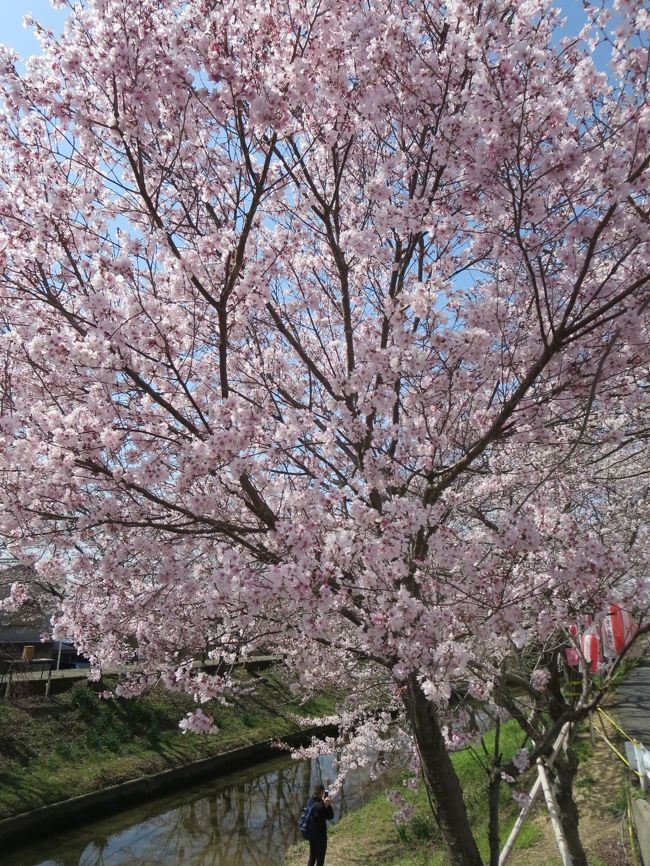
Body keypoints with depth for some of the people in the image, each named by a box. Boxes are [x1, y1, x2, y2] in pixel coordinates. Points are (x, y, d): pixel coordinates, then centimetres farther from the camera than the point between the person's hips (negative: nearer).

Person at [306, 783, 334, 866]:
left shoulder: (310, 802, -4)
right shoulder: (319, 806, -28)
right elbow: (330, 817, -17)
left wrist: (323, 802, -6)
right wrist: (329, 805, -15)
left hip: (311, 834, 8)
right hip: (320, 835, -8)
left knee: (312, 857, 22)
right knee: (320, 859, 8)